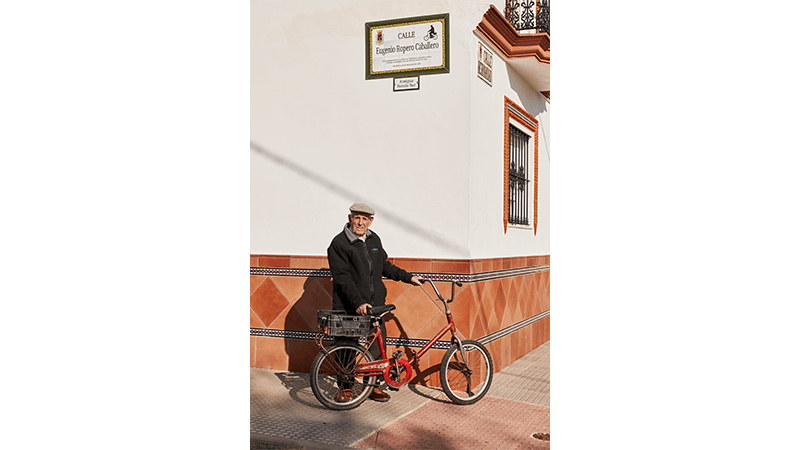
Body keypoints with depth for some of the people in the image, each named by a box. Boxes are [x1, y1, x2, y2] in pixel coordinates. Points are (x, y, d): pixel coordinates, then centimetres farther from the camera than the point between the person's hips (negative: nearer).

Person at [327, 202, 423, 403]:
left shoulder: (374, 239, 11)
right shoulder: (339, 243, -10)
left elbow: (385, 266, 24)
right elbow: (343, 278, -17)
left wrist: (407, 277, 19)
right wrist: (358, 303, -25)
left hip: (375, 304, 6)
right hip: (349, 307, -5)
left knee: (378, 346, 6)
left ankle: (374, 386, 20)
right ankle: (345, 387, 21)